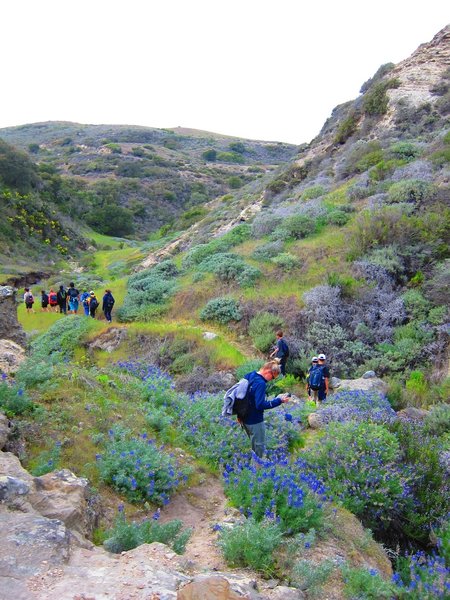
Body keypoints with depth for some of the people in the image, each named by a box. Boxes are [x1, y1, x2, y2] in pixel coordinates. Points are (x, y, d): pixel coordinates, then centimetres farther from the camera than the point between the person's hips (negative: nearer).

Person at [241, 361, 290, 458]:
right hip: (255, 421, -9)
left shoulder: (248, 376, 2)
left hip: (245, 418, 9)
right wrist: (279, 400, -25)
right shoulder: (260, 383, -27)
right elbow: (260, 405, -30)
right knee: (259, 447, 8)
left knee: (254, 445, 25)